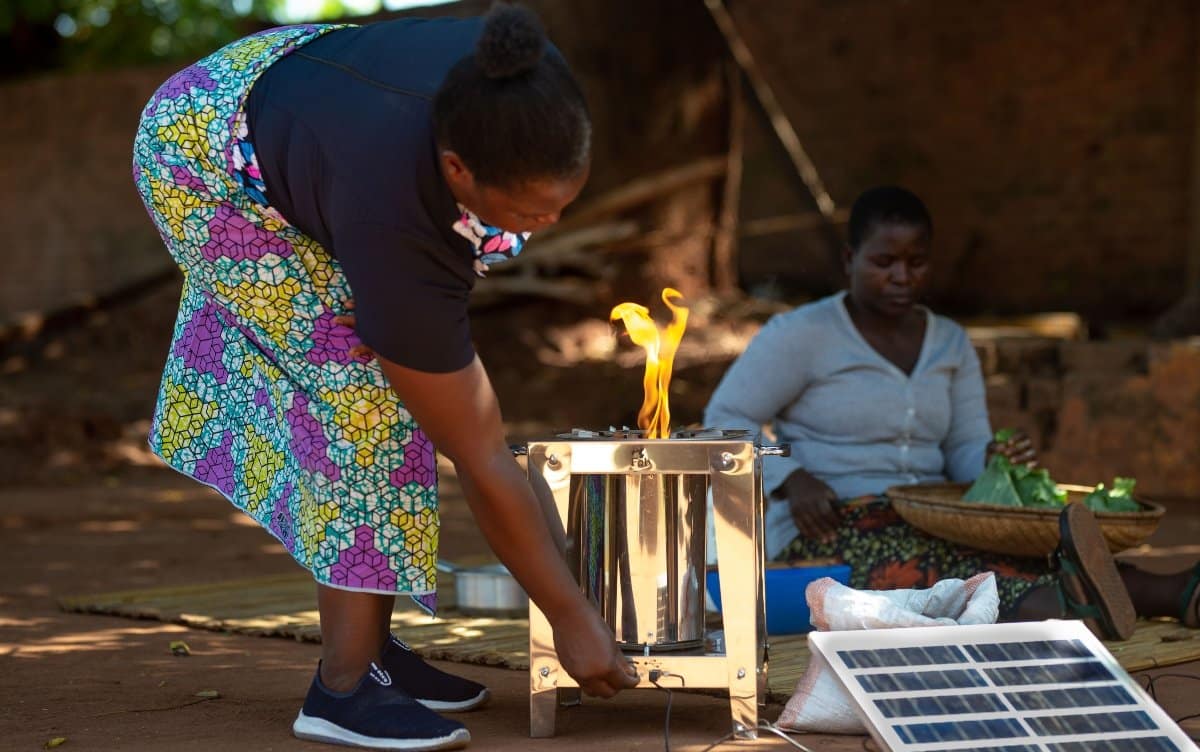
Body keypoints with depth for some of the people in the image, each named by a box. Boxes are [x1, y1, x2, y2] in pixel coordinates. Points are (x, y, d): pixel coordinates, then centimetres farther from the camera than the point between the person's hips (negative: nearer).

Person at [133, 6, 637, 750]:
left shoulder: (527, 90, -30)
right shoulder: (393, 224, -40)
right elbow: (479, 456, -31)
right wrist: (571, 617, -24)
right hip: (209, 161, -7)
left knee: (403, 372, 1)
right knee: (358, 388, -18)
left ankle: (369, 644, 9)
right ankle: (344, 685, -13)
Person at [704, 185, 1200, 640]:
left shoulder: (950, 345, 16)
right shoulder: (801, 335, -2)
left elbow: (965, 450, 12)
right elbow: (724, 420, -3)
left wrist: (994, 459, -12)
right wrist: (791, 479, -19)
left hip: (928, 525, 5)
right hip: (829, 529, -4)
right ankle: (1064, 610, -65)